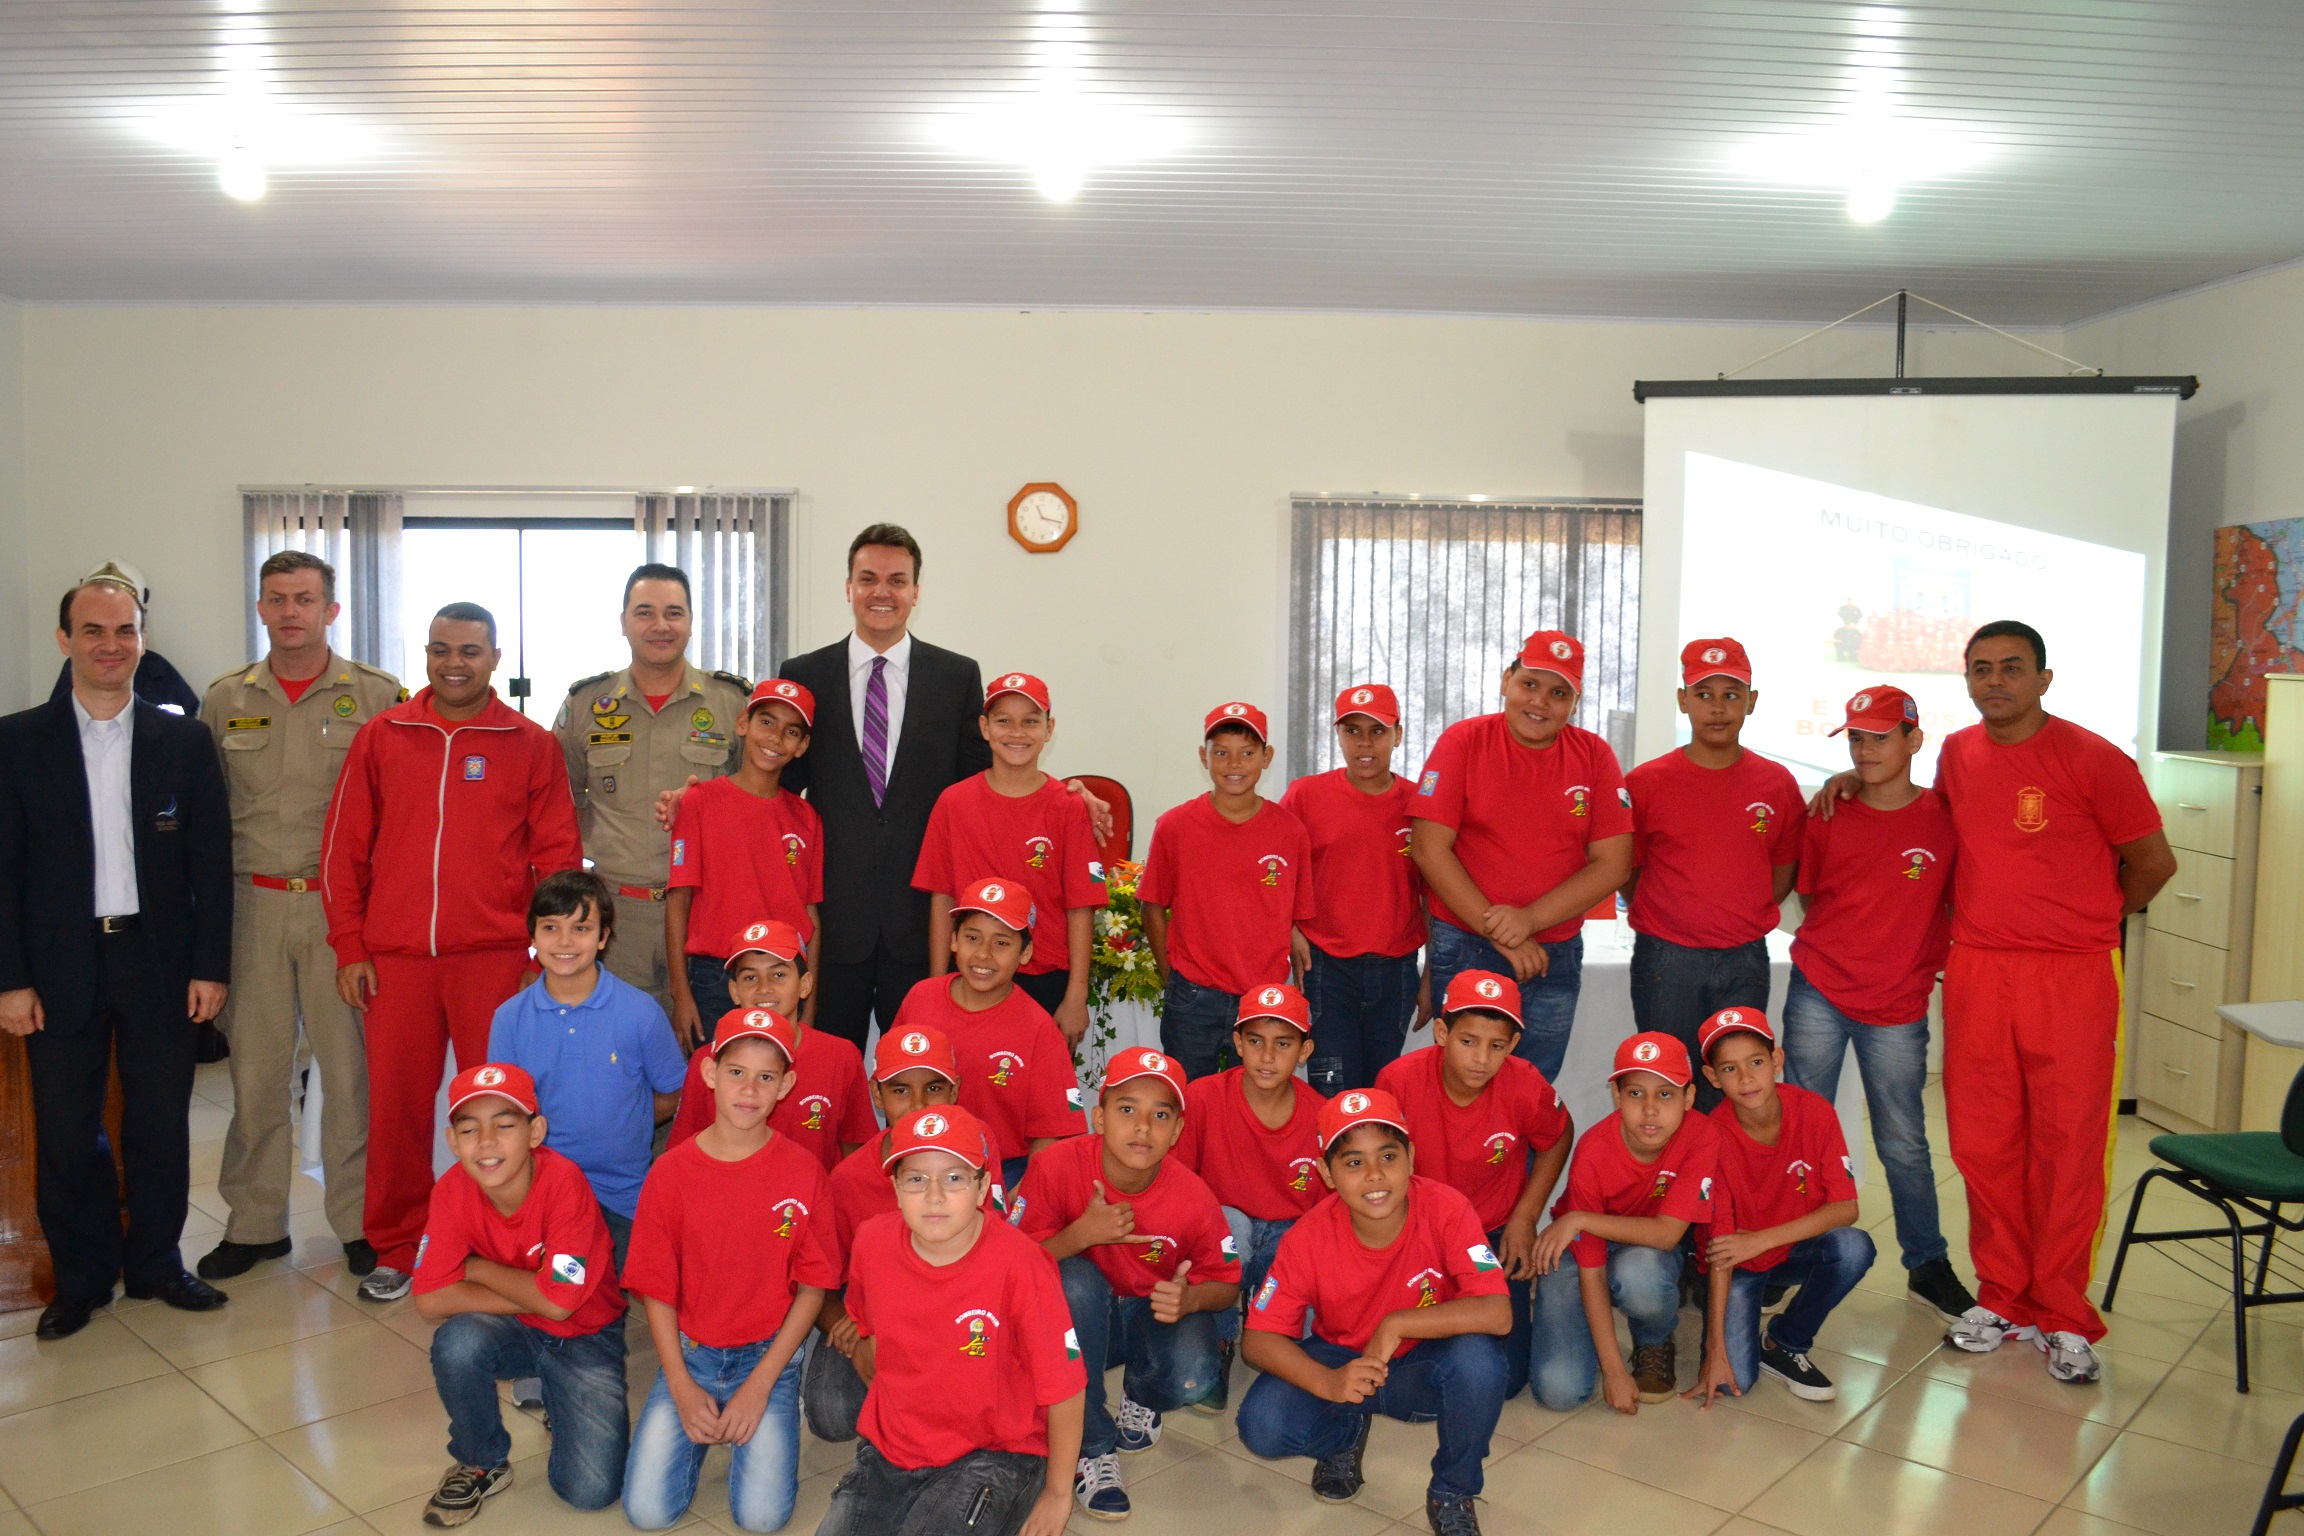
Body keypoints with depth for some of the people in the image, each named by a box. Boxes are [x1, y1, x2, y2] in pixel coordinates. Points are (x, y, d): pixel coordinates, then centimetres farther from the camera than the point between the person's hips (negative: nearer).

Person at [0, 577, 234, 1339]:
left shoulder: (183, 741, 3)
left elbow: (212, 861, 2)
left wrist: (211, 965, -3)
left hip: (158, 960, 1)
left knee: (161, 1124, 8)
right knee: (65, 1130, 7)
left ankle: (155, 1260, 25)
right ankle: (82, 1276, 23)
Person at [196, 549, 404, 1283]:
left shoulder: (379, 695, 0)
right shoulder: (224, 699, 9)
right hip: (253, 902, 3)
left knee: (352, 1065, 2)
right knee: (255, 1066, 8)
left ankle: (360, 1221, 15)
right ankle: (254, 1222, 22)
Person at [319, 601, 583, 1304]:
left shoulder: (532, 745, 4)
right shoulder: (381, 737, 9)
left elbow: (558, 856, 4)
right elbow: (343, 848, 10)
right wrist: (349, 946, 4)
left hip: (495, 956, -1)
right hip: (395, 956, 2)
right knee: (395, 1103, 7)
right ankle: (394, 1248, 23)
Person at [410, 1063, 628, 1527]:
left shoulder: (564, 1183, -28)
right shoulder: (453, 1190, -17)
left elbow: (559, 1302, -28)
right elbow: (430, 1301, -19)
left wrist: (478, 1269, -18)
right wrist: (532, 1295, -23)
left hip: (584, 1337, -3)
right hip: (515, 1331, 3)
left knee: (590, 1490, -17)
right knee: (457, 1341, -32)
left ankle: (560, 1406, 15)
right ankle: (482, 1465, -4)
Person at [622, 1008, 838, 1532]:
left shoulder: (803, 1174, -10)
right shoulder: (670, 1172, -8)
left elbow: (812, 1288, -5)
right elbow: (657, 1290, -2)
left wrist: (759, 1385, -10)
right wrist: (682, 1389, -8)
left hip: (769, 1355, -1)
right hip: (689, 1354, 1)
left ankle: (762, 1416, 13)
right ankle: (701, 1429, 17)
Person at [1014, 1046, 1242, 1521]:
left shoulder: (1193, 1198, -21)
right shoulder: (1056, 1166, -24)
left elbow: (1226, 1284, -6)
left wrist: (1189, 1300, -29)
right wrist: (1081, 1234, -36)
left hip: (1157, 1317, 0)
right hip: (1081, 1321, 0)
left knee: (1193, 1379, -31)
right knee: (1075, 1278, -34)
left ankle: (1141, 1398, 11)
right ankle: (1092, 1448, -16)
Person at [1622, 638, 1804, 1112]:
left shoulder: (1777, 784, 4)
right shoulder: (1646, 782, -2)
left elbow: (1784, 874, 12)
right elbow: (1624, 874, 3)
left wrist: (1743, 921, 6)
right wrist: (1666, 918, 1)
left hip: (1745, 963, 2)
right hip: (1666, 960, -2)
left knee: (1731, 1096, 7)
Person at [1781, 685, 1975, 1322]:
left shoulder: (1947, 816, -4)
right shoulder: (1827, 817, 0)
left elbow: (1958, 902, 4)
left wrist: (1930, 957, -4)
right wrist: (1849, 945, 7)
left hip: (1899, 1006, -1)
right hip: (1819, 993, 1)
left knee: (1904, 1143, 8)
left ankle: (1927, 1264, 26)